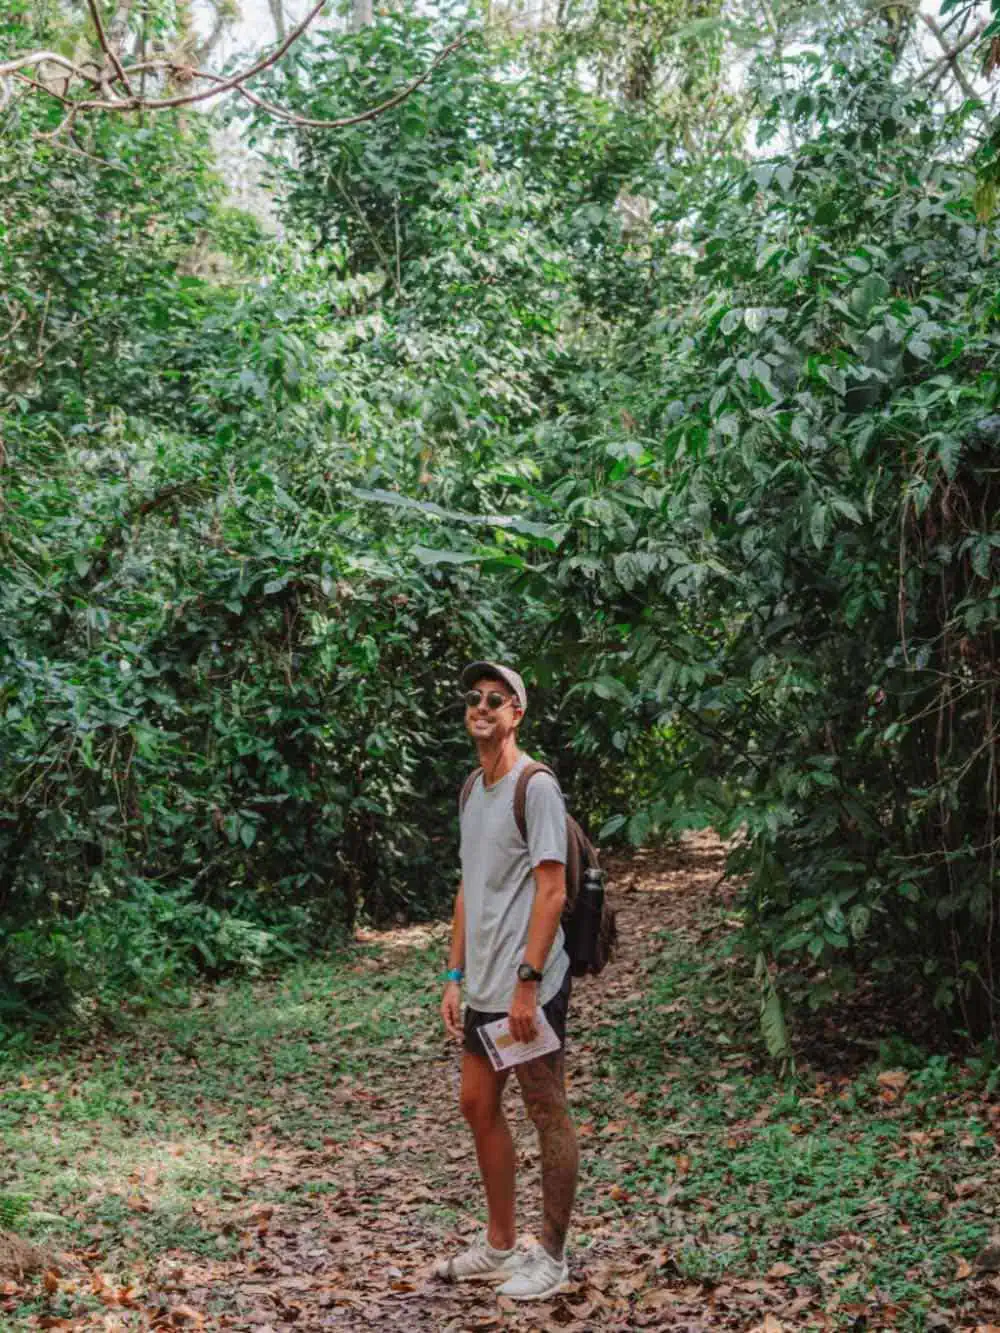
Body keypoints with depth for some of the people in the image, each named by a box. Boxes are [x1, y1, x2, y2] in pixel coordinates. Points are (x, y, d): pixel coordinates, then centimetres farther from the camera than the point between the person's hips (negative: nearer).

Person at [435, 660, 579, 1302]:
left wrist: (527, 982, -20)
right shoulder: (473, 789, 13)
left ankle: (552, 1256, 13)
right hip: (483, 987, 9)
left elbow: (552, 891, -16)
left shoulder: (536, 786, -12)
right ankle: (500, 1246, 27)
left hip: (528, 987, -9)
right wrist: (456, 976, 14)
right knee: (479, 1105, 14)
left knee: (548, 1113, 2)